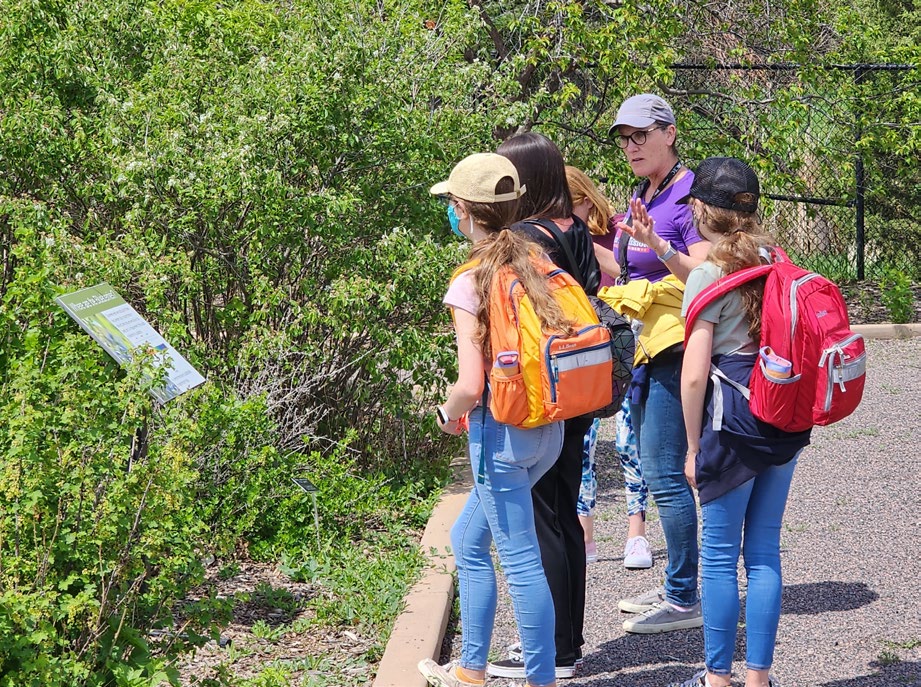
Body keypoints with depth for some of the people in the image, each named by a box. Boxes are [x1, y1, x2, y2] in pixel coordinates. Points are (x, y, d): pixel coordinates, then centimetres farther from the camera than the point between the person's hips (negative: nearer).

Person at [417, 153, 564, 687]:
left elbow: (471, 386, -21)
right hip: (549, 428, 8)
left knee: (521, 561, 1)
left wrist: (448, 415, 2)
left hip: (502, 433, -8)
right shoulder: (538, 263, 4)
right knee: (468, 541, 21)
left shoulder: (471, 285, -16)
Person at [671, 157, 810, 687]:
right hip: (784, 419, 6)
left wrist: (693, 446, -4)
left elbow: (694, 374, -14)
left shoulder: (709, 274, -11)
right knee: (765, 549, 12)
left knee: (719, 554, 4)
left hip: (733, 420, -6)